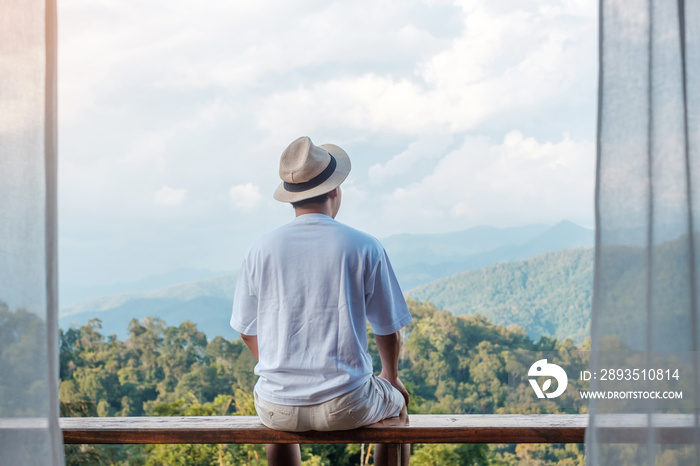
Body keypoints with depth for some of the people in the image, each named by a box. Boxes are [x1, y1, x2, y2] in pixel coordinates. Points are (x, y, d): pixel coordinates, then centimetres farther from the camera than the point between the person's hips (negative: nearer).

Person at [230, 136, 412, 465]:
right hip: (346, 407, -2)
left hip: (278, 409, 2)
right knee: (397, 401, 31)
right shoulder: (364, 248, -8)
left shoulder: (260, 250, -3)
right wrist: (391, 377, 22)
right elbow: (389, 331, 1)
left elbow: (247, 331, 7)